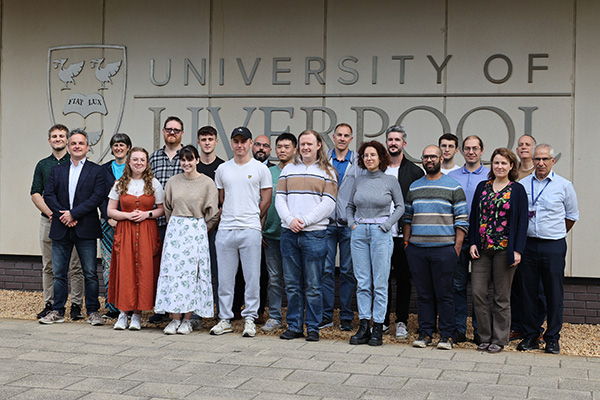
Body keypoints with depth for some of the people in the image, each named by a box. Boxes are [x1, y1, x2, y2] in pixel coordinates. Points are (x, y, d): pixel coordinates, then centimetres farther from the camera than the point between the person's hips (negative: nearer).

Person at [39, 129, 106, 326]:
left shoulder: (96, 171, 4)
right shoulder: (57, 170, 14)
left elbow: (98, 196, -7)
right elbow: (48, 195, 4)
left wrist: (74, 214, -13)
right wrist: (62, 214, -11)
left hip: (85, 229, -3)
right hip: (61, 229, 3)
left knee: (90, 273, -1)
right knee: (59, 273, 7)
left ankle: (93, 311, 7)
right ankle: (57, 311, 15)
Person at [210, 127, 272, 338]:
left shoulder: (260, 169, 2)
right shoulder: (222, 169, 12)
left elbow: (266, 200, 5)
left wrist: (251, 219, 7)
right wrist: (226, 217, 12)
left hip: (250, 231, -3)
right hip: (225, 230, 3)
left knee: (252, 277, 0)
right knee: (224, 278, 6)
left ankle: (250, 319, 9)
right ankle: (225, 319, 15)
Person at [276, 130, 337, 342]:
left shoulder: (327, 172, 5)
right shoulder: (288, 169, 15)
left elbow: (328, 204, -4)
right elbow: (279, 198, 9)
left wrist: (304, 221, -12)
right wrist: (289, 219, -8)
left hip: (314, 233, -3)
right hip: (289, 233, 3)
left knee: (313, 285, 0)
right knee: (292, 284, 7)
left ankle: (313, 327, 8)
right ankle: (294, 326, 15)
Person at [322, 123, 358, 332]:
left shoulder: (359, 162, 4)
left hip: (350, 224, -1)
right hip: (327, 222, 1)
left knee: (348, 271, 3)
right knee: (326, 269, 0)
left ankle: (346, 317, 11)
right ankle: (326, 315, 9)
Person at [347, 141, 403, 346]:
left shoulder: (390, 181, 1)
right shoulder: (359, 181, 10)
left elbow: (400, 206, 5)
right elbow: (350, 205, 20)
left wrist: (386, 225, -5)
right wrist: (352, 223, 5)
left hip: (381, 233, -3)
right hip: (359, 233, 3)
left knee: (380, 283, -2)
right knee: (362, 282, 4)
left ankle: (378, 329, 3)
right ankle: (364, 327, 9)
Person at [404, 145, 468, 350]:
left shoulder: (454, 187, 2)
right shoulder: (414, 187, 14)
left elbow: (462, 221, 0)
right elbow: (407, 218, 17)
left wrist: (457, 248, -7)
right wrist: (407, 243, 8)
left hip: (444, 249, -3)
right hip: (417, 249, 3)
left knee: (444, 293, -1)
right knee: (423, 293, 7)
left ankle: (447, 335, 7)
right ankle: (425, 332, 14)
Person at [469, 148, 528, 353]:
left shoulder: (517, 190, 0)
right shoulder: (482, 187, 10)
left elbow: (522, 222, -2)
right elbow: (474, 216, 11)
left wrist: (517, 250, -10)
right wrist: (472, 243, 1)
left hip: (504, 249, -3)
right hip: (482, 249, 3)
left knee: (501, 297, 3)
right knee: (478, 293, -1)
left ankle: (499, 339, 15)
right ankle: (485, 337, 12)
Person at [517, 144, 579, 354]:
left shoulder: (564, 185, 2)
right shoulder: (522, 185, 6)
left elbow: (572, 216, 13)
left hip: (554, 247, -2)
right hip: (528, 245, 2)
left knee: (554, 294, 1)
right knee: (528, 292, 5)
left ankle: (552, 338, 11)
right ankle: (530, 336, 15)